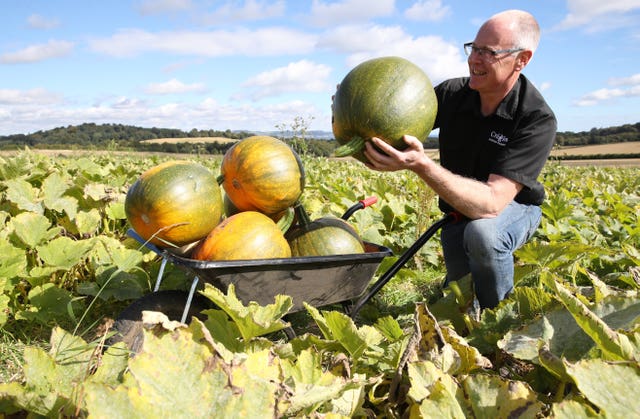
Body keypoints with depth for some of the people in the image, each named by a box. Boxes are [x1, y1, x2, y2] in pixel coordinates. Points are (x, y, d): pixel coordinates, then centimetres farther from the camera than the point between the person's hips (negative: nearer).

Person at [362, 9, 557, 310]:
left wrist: (421, 165, -52)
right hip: (458, 212, 4)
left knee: (481, 232, -38)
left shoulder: (537, 121, -28)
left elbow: (491, 203, -39)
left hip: (512, 209, -4)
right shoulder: (451, 93, -14)